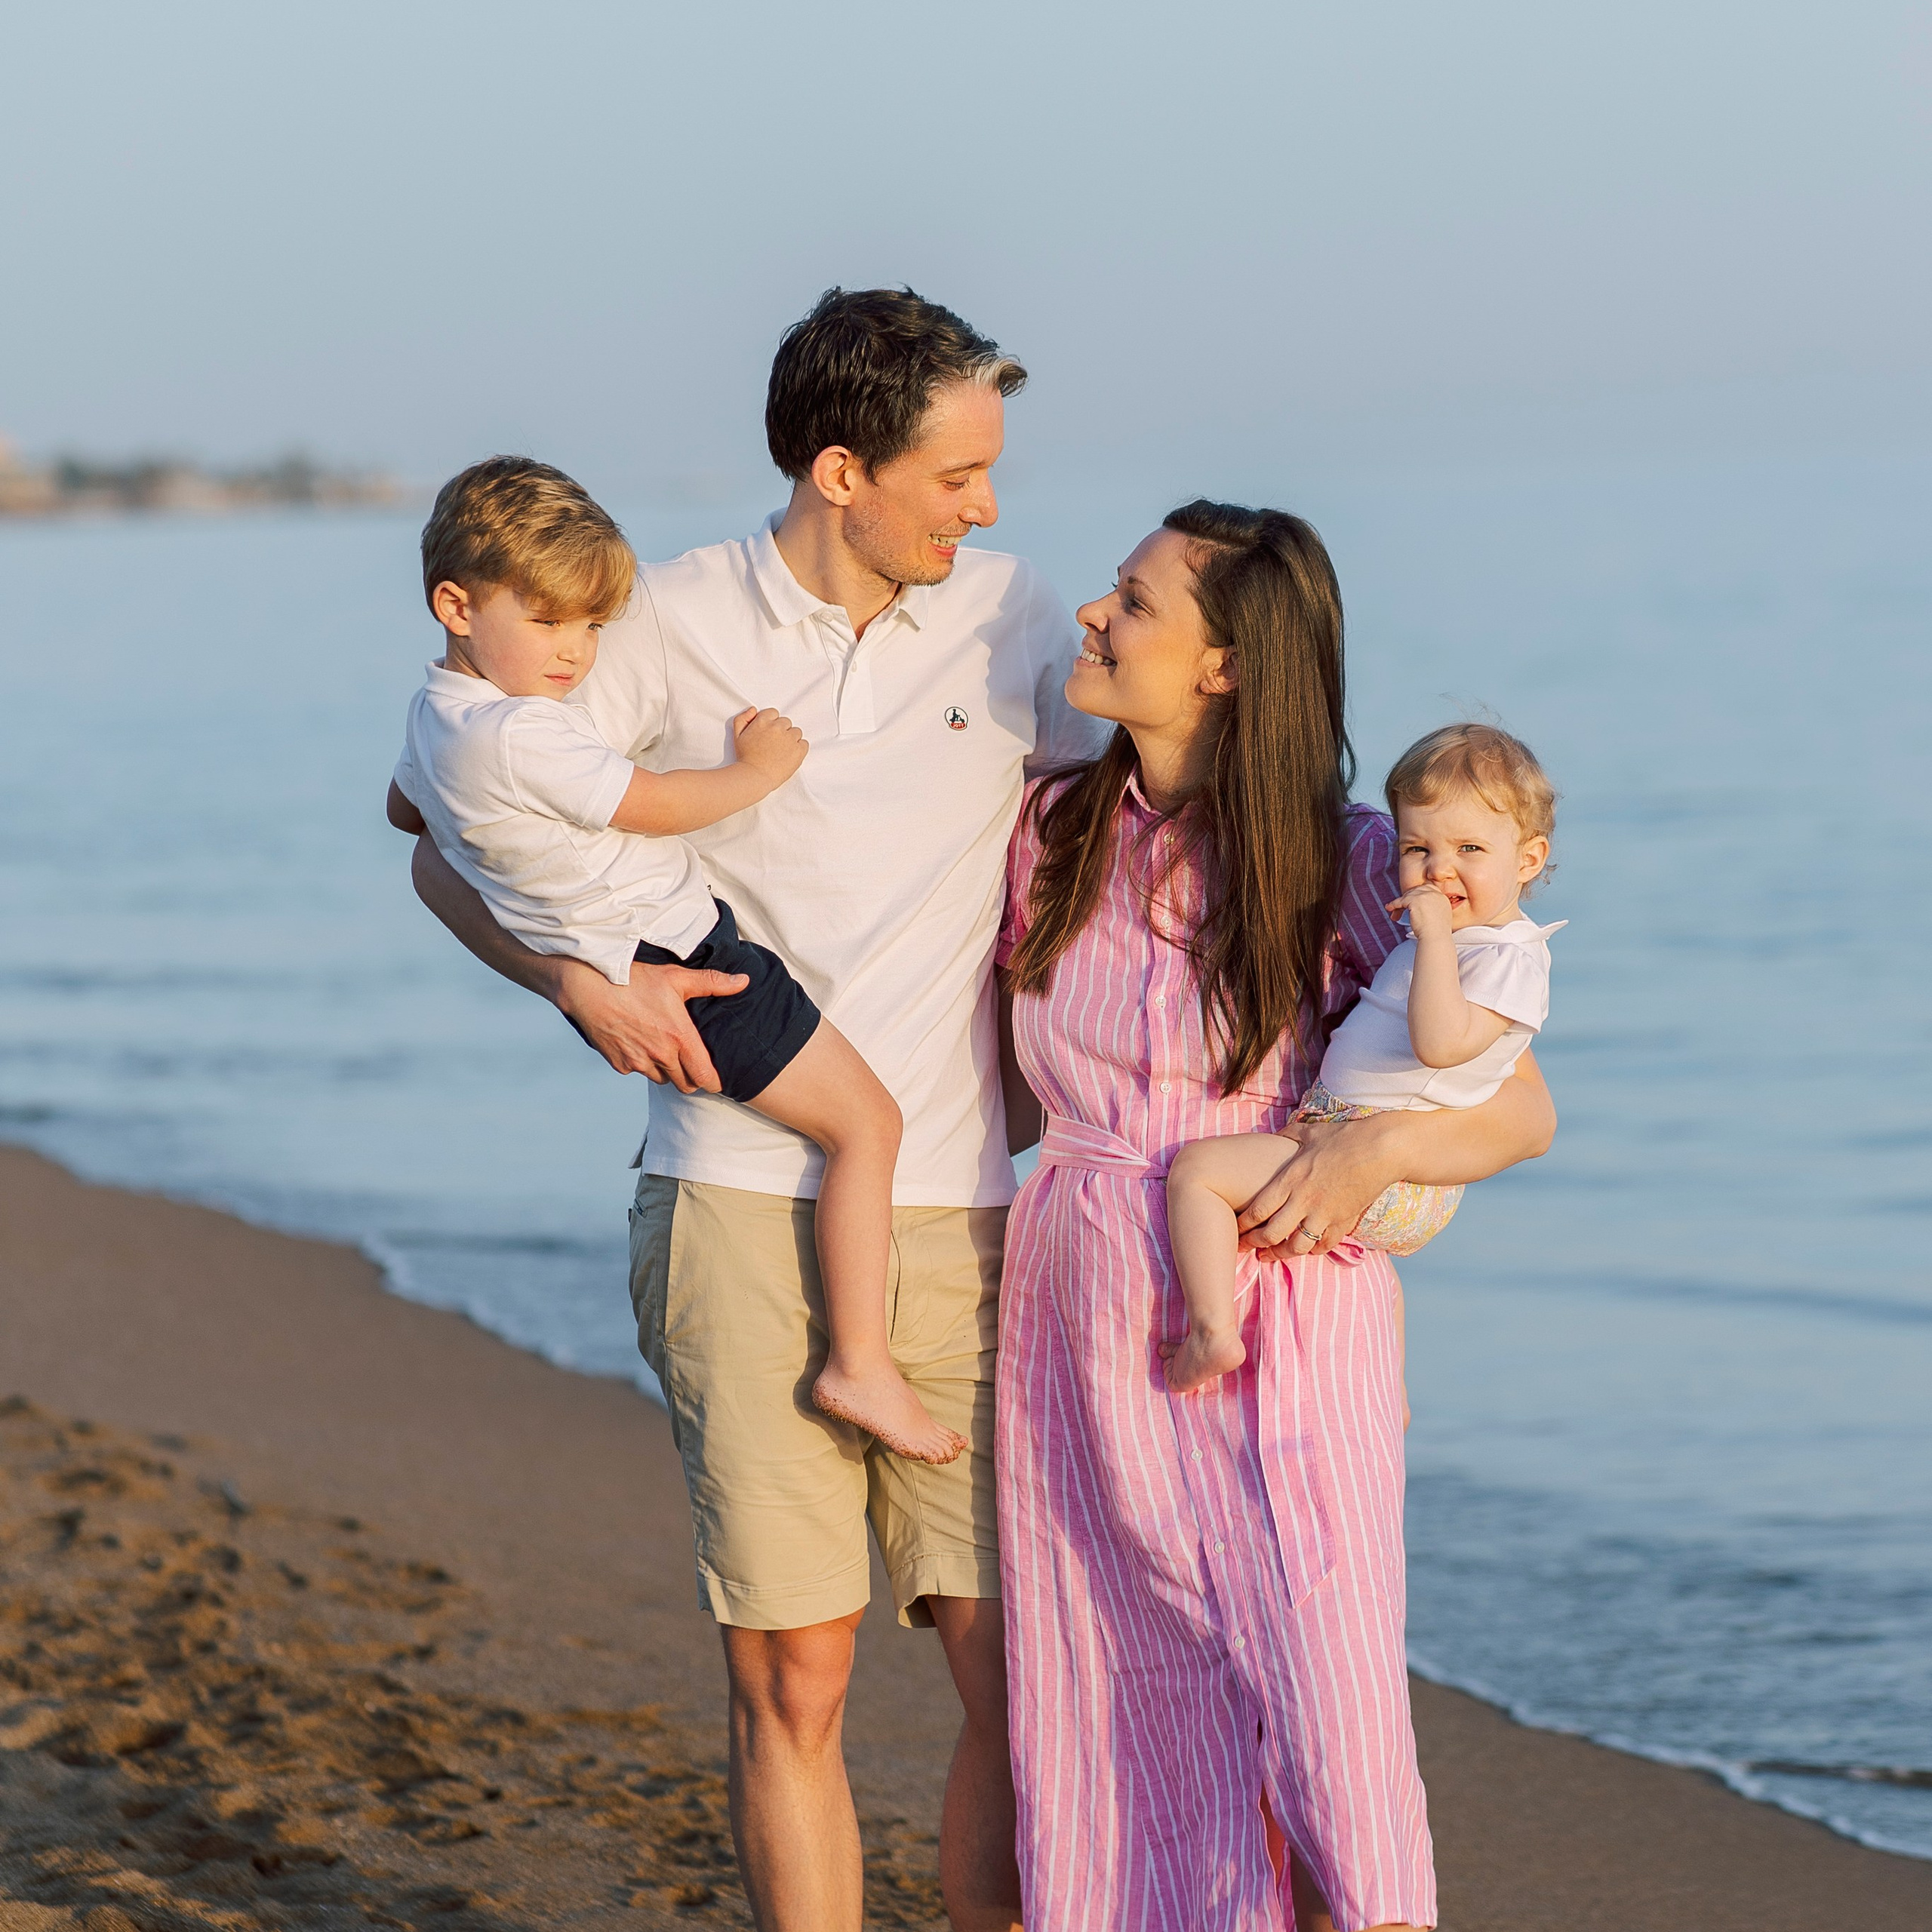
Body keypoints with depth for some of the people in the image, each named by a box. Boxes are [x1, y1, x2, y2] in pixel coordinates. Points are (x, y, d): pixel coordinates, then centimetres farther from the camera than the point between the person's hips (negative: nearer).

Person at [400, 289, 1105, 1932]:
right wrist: (580, 976, -12)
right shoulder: (670, 625, 0)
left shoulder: (1017, 621, 4)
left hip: (956, 1209, 1)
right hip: (742, 1202, -1)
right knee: (791, 1683, 0)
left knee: (1020, 1676, -3)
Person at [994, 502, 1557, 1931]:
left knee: (1331, 1749, -11)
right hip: (1082, 1334, 4)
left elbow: (1522, 1108, -1)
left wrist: (1378, 1147, -19)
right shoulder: (1054, 835, 5)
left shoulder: (1349, 865, -5)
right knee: (1127, 1759, 6)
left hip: (1283, 1349, -4)